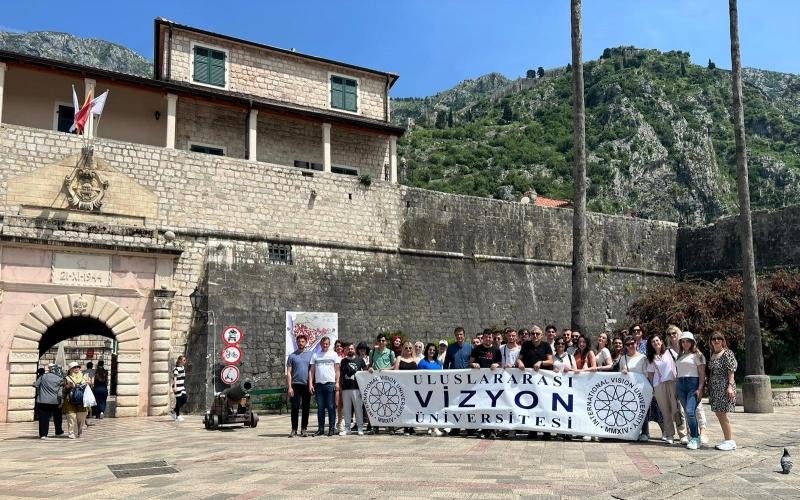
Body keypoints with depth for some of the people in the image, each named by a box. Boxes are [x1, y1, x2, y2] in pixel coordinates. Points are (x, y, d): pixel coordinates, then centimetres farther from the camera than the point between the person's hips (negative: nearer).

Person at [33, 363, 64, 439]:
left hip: (43, 401, 0)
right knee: (57, 418, 17)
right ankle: (58, 432, 30)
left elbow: (35, 384, 2)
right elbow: (61, 391, -7)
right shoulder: (59, 379, -3)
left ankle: (43, 434, -2)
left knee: (43, 418, 3)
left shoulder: (43, 376, 0)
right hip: (55, 401, 0)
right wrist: (61, 401, -5)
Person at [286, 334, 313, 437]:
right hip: (296, 385, -1)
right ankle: (294, 429, 3)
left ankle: (304, 429, 12)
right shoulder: (292, 356, 6)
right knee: (295, 408, -3)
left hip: (307, 385, 1)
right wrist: (289, 387, -6)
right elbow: (288, 372, 3)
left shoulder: (310, 354, 9)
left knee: (305, 408, 5)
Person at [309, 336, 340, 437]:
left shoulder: (333, 354, 7)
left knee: (331, 407, -2)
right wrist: (310, 384, 2)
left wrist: (337, 382, -5)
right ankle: (320, 429, 10)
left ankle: (332, 428, 3)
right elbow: (311, 371, 11)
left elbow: (337, 370, 4)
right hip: (318, 384, 2)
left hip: (330, 383, -2)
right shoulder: (315, 355, 12)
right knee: (320, 408, 5)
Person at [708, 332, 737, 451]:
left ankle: (731, 441, -1)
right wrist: (709, 389, 16)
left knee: (722, 414, -8)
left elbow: (731, 371, -11)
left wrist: (730, 386, -19)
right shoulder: (712, 355, 15)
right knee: (719, 414, 8)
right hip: (714, 388, 8)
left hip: (724, 387, -8)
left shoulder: (727, 353, -7)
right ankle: (726, 440, 16)